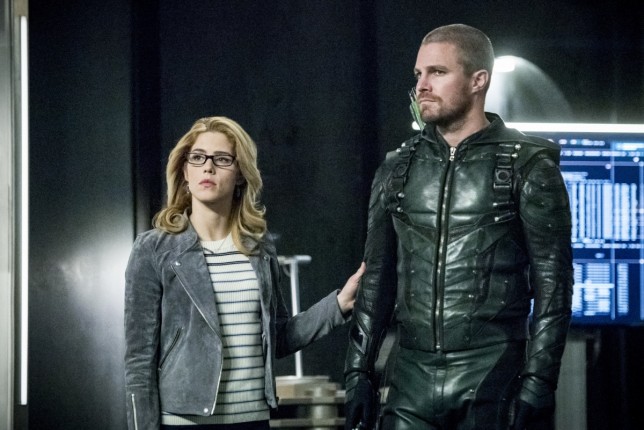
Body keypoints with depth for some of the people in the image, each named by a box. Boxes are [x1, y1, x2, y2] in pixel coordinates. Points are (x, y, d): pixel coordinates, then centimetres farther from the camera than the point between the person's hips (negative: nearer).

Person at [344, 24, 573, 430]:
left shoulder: (528, 167, -1)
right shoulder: (397, 169, 12)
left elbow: (552, 285, -5)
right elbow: (377, 279, 15)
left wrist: (538, 381, -13)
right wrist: (360, 373, 8)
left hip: (493, 381, -4)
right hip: (412, 378, 4)